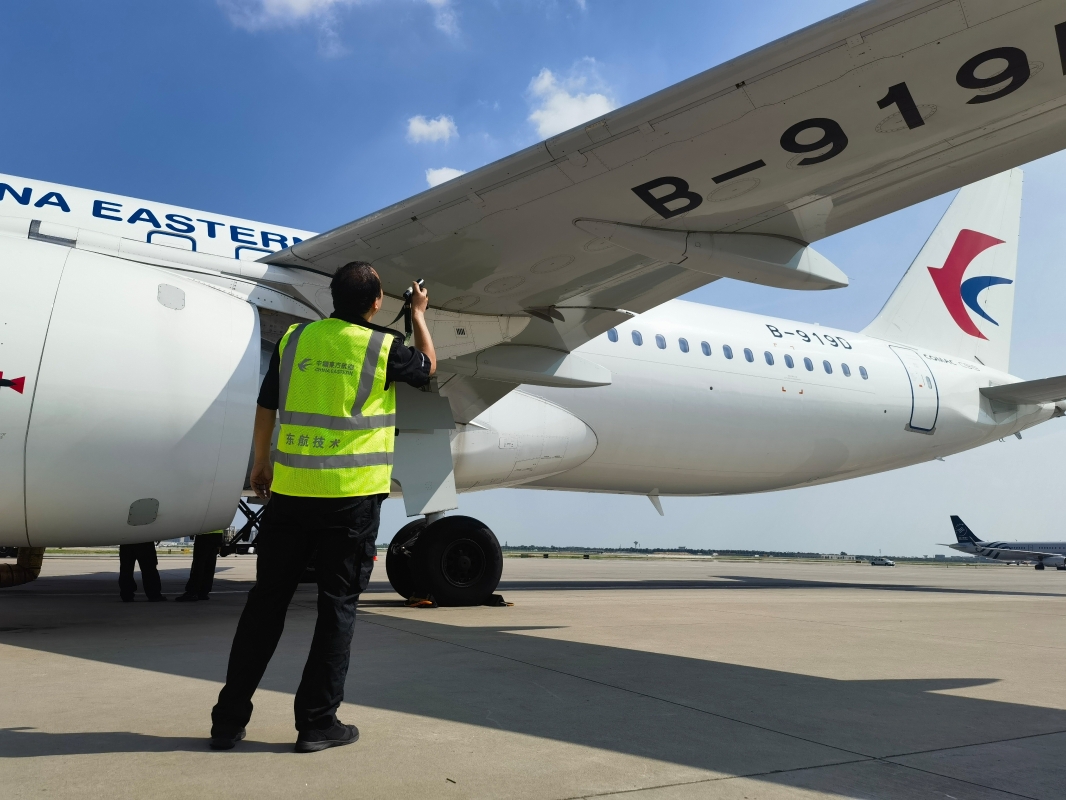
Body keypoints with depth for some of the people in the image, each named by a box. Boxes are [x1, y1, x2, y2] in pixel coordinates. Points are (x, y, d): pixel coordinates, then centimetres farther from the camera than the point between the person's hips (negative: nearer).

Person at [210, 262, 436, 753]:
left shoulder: (295, 339, 5)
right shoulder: (383, 347, -3)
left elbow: (266, 408, 13)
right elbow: (427, 367, 18)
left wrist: (260, 464, 27)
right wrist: (418, 314, 33)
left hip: (290, 490, 3)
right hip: (352, 496, -3)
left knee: (266, 601, 12)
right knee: (337, 606, 7)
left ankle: (229, 718, 20)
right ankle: (317, 722, 13)